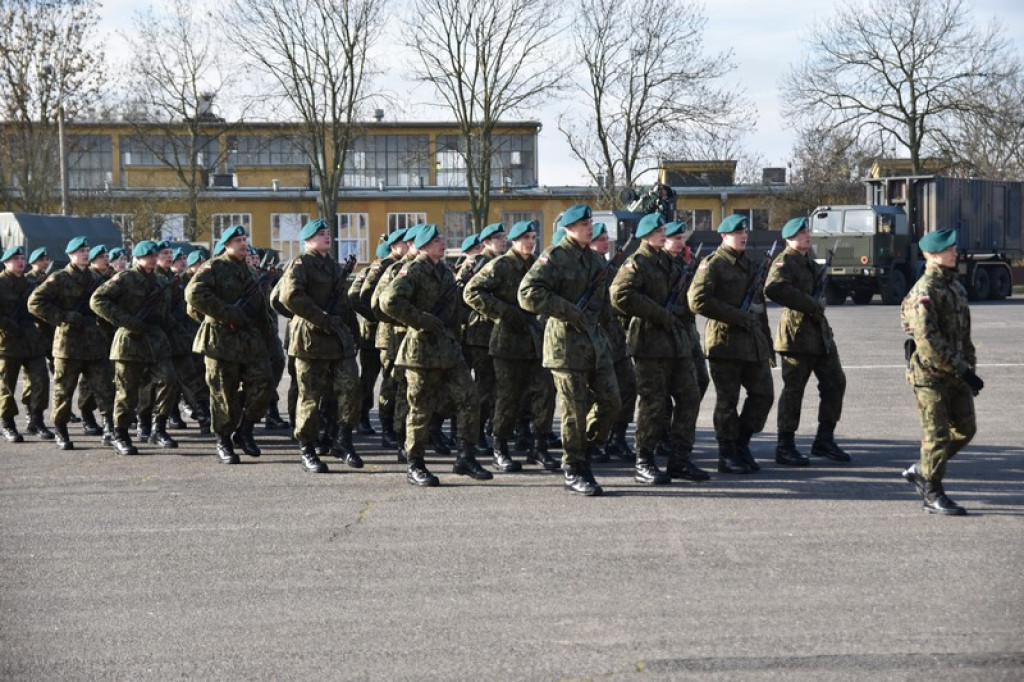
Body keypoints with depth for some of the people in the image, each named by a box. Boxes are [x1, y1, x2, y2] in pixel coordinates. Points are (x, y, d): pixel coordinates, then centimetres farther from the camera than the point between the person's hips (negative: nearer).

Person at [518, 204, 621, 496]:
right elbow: (528, 293, -21)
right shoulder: (555, 257, -9)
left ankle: (583, 453, 21)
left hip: (596, 339, 7)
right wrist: (569, 311, -21)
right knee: (574, 409, -3)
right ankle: (574, 471, 8)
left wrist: (600, 313, 16)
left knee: (611, 401, 3)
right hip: (567, 341, -7)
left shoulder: (596, 260, 15)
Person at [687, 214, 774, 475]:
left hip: (753, 343, 7)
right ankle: (727, 455, 8)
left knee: (764, 394, 4)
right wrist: (737, 316, -18)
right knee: (727, 401, -1)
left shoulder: (749, 265, 19)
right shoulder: (712, 265, -6)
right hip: (725, 342, -7)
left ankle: (741, 443, 18)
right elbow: (698, 301, -18)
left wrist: (767, 342, 20)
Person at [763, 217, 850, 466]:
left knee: (835, 382, 9)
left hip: (820, 331, 9)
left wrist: (820, 301, 6)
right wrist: (811, 304, -24)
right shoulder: (785, 261, -11)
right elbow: (774, 289, -30)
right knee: (793, 390, -3)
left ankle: (824, 439, 19)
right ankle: (785, 447, 5)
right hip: (797, 333, -9)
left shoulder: (809, 261, 17)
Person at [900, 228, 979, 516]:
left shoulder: (955, 284, 13)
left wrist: (970, 366, 15)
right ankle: (933, 495, 9)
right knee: (937, 435, -3)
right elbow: (928, 341, -23)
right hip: (930, 374, -8)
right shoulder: (924, 292, -16)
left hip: (955, 373, 8)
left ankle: (920, 471, 26)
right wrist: (962, 371, -22)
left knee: (965, 429, 11)